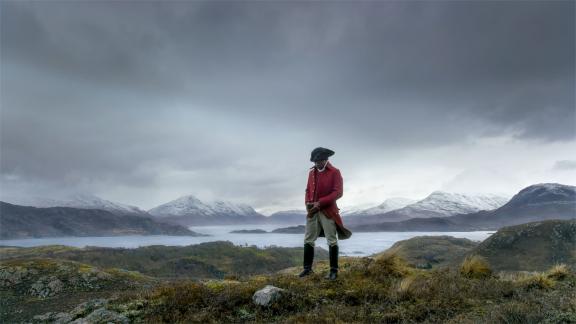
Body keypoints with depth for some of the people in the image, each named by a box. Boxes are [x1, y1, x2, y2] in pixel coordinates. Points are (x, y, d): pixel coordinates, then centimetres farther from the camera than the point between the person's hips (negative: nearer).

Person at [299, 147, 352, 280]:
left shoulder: (335, 172, -7)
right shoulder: (311, 172, 11)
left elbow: (338, 192, -14)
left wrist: (320, 203, -19)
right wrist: (307, 203, -4)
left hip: (328, 211, -6)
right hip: (312, 211, 6)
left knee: (332, 241, 0)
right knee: (308, 240, 9)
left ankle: (334, 270, 8)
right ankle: (307, 268, 20)